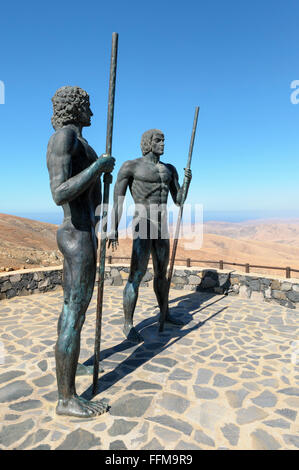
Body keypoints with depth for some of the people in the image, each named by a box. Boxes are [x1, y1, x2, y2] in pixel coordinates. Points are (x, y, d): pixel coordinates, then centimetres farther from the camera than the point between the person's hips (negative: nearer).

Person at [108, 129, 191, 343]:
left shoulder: (169, 169, 14)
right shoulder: (130, 166, -4)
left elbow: (179, 200, 12)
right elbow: (118, 198, -9)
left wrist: (187, 181, -6)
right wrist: (114, 229, -18)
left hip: (161, 229, 7)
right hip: (142, 228, -7)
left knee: (162, 273, 17)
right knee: (136, 277, -7)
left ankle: (165, 313, 35)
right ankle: (128, 324, 7)